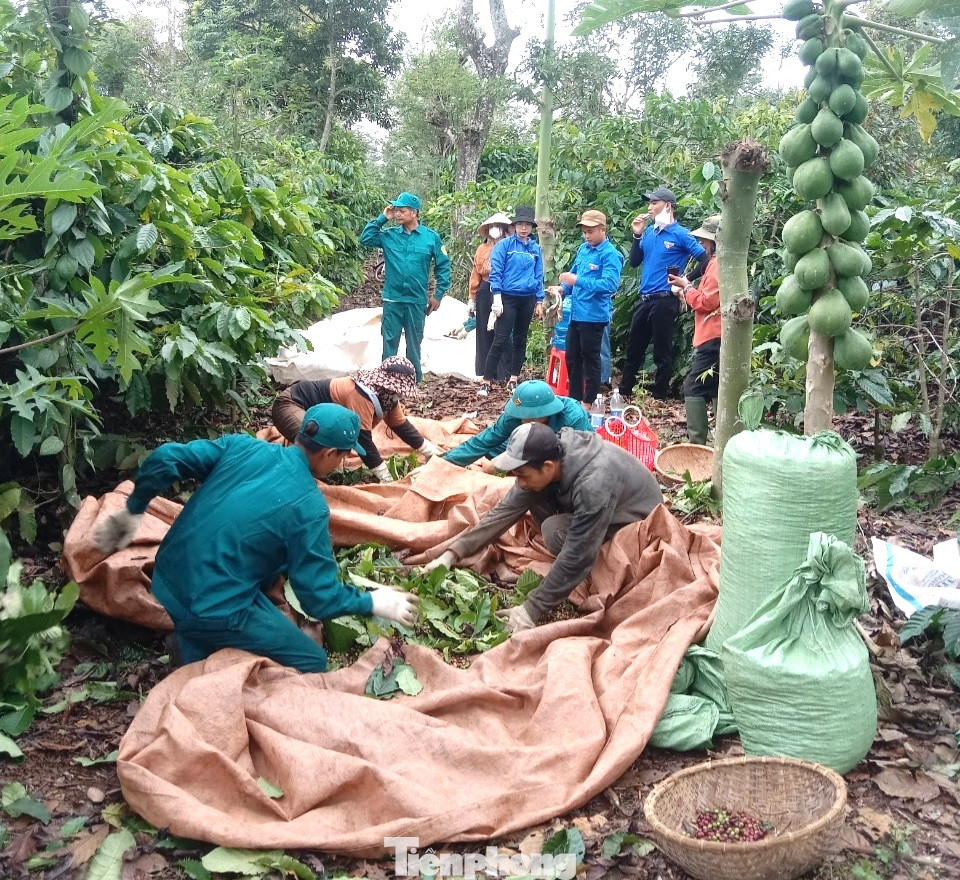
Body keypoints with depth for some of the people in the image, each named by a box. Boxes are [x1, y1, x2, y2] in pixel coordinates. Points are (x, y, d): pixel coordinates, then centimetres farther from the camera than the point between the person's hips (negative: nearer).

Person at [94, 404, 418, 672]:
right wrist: (375, 603, 3)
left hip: (167, 581, 7)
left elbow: (164, 458, -1)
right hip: (210, 610, -6)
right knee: (312, 662, 7)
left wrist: (132, 512, 13)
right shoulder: (309, 507, -17)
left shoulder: (242, 445, -2)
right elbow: (320, 598, -12)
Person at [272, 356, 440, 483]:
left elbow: (402, 426, 10)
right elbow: (363, 439, -32)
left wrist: (431, 451, 10)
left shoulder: (387, 396, -1)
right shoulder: (361, 395, -32)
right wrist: (386, 478, -30)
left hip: (312, 410, 10)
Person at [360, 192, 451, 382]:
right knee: (389, 342, 4)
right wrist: (382, 219, -6)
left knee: (414, 344, 10)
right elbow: (365, 238, -1)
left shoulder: (431, 237, -2)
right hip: (392, 299, 1)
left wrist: (439, 294, 1)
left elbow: (443, 265, 3)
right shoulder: (389, 235, 3)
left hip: (417, 300, -1)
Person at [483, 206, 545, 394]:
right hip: (507, 298, -5)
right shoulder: (504, 245, -4)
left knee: (520, 340, 10)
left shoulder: (535, 249, 9)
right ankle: (487, 381, -6)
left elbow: (538, 276, 14)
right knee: (500, 341, -9)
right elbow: (495, 272, -8)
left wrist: (539, 302, 12)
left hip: (527, 300, 5)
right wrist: (497, 299, -14)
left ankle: (513, 379, 19)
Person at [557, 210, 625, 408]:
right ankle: (574, 399, 26)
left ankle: (587, 403, 12)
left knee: (590, 360, 2)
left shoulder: (610, 254, -13)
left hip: (594, 316, -8)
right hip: (576, 314, 8)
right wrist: (563, 288, 2)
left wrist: (577, 281, -28)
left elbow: (610, 284, -24)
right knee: (572, 358, 14)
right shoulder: (583, 249, 11)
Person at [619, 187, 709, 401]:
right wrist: (637, 235, 1)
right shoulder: (649, 232, 10)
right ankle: (624, 391, 25)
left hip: (664, 300, -7)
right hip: (644, 299, 7)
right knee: (633, 348, 14)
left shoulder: (681, 234, -8)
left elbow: (704, 260, -10)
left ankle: (659, 397, 11)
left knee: (662, 352, 2)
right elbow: (634, 262, 10)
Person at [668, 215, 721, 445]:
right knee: (716, 390, 12)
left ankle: (697, 443, -9)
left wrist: (686, 287, -4)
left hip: (712, 339, -11)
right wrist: (689, 286, 10)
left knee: (694, 388, -9)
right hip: (716, 337, 11)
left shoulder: (717, 264, -13)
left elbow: (706, 302, -17)